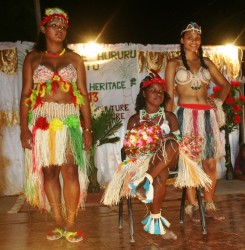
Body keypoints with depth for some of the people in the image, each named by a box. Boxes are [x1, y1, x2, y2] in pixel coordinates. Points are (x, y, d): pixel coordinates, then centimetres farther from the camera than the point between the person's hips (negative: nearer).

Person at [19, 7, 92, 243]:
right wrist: (24, 128, -6)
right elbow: (25, 94, 5)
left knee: (70, 170, -8)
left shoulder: (74, 59, 10)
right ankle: (58, 222, 13)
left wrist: (88, 128, 0)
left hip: (69, 120, -1)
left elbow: (83, 94, 7)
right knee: (48, 170, 3)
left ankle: (70, 223, 1)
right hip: (41, 120, 1)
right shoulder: (32, 58, 9)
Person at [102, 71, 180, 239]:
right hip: (142, 161, -1)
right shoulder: (135, 119, 9)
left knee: (171, 143, -34)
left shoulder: (170, 117, 13)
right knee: (161, 175, -38)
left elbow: (177, 144, 5)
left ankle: (145, 180, -37)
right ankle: (155, 220, -30)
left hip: (164, 161, 2)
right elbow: (128, 148, 5)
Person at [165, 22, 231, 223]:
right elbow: (170, 94, 2)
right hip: (186, 116, -3)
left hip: (208, 116, 3)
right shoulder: (174, 63, 6)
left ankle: (210, 206, 11)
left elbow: (225, 84, 23)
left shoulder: (206, 62, 15)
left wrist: (219, 102, 7)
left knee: (210, 163, 2)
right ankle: (193, 207, 6)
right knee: (189, 161, -2)